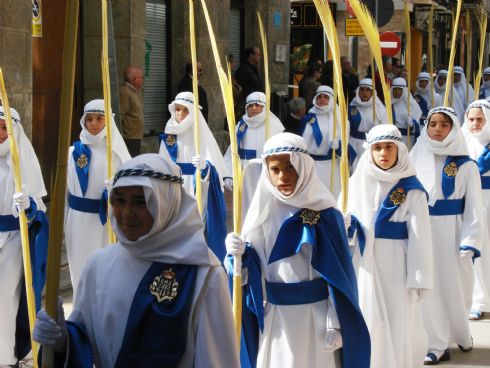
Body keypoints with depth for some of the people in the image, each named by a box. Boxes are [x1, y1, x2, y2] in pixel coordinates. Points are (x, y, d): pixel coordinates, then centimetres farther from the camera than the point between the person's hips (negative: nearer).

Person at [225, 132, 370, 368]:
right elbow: (255, 266, 7)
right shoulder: (264, 212, 3)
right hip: (274, 317, 4)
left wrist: (334, 325, -12)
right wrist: (241, 254, -15)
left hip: (314, 316, -4)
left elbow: (338, 274, -9)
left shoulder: (325, 215, -9)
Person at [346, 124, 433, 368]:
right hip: (364, 265, 3)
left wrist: (418, 278, -10)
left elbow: (419, 237, -7)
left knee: (398, 326, 0)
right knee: (368, 323, 8)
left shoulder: (412, 190, -6)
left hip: (396, 266, -3)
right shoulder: (358, 183, 5)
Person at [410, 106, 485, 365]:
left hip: (451, 232, -2)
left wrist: (470, 243, -13)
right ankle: (437, 343, 13)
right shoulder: (416, 158, 2)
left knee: (454, 286, 8)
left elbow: (473, 208, -5)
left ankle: (460, 333, 33)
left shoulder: (465, 165, -4)